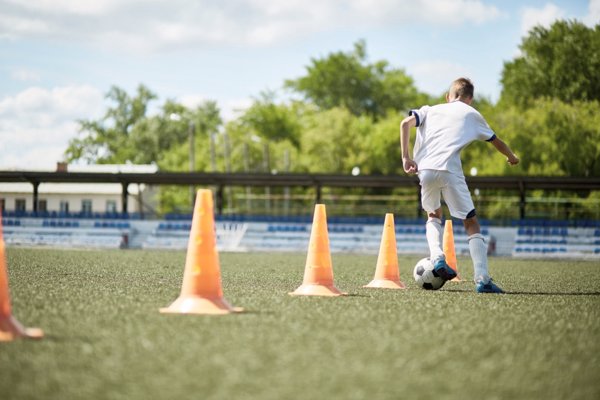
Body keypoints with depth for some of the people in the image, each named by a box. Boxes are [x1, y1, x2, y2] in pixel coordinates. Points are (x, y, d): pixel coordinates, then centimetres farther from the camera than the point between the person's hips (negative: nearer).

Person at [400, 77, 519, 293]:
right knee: (471, 223, 3)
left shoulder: (430, 110, 26)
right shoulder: (471, 114, 22)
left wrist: (406, 157, 6)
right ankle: (482, 279, -9)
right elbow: (496, 142, 34)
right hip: (449, 170, -3)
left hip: (424, 169, 3)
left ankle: (437, 257, 2)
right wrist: (511, 157, 53)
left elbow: (405, 123, 7)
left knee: (433, 215, 27)